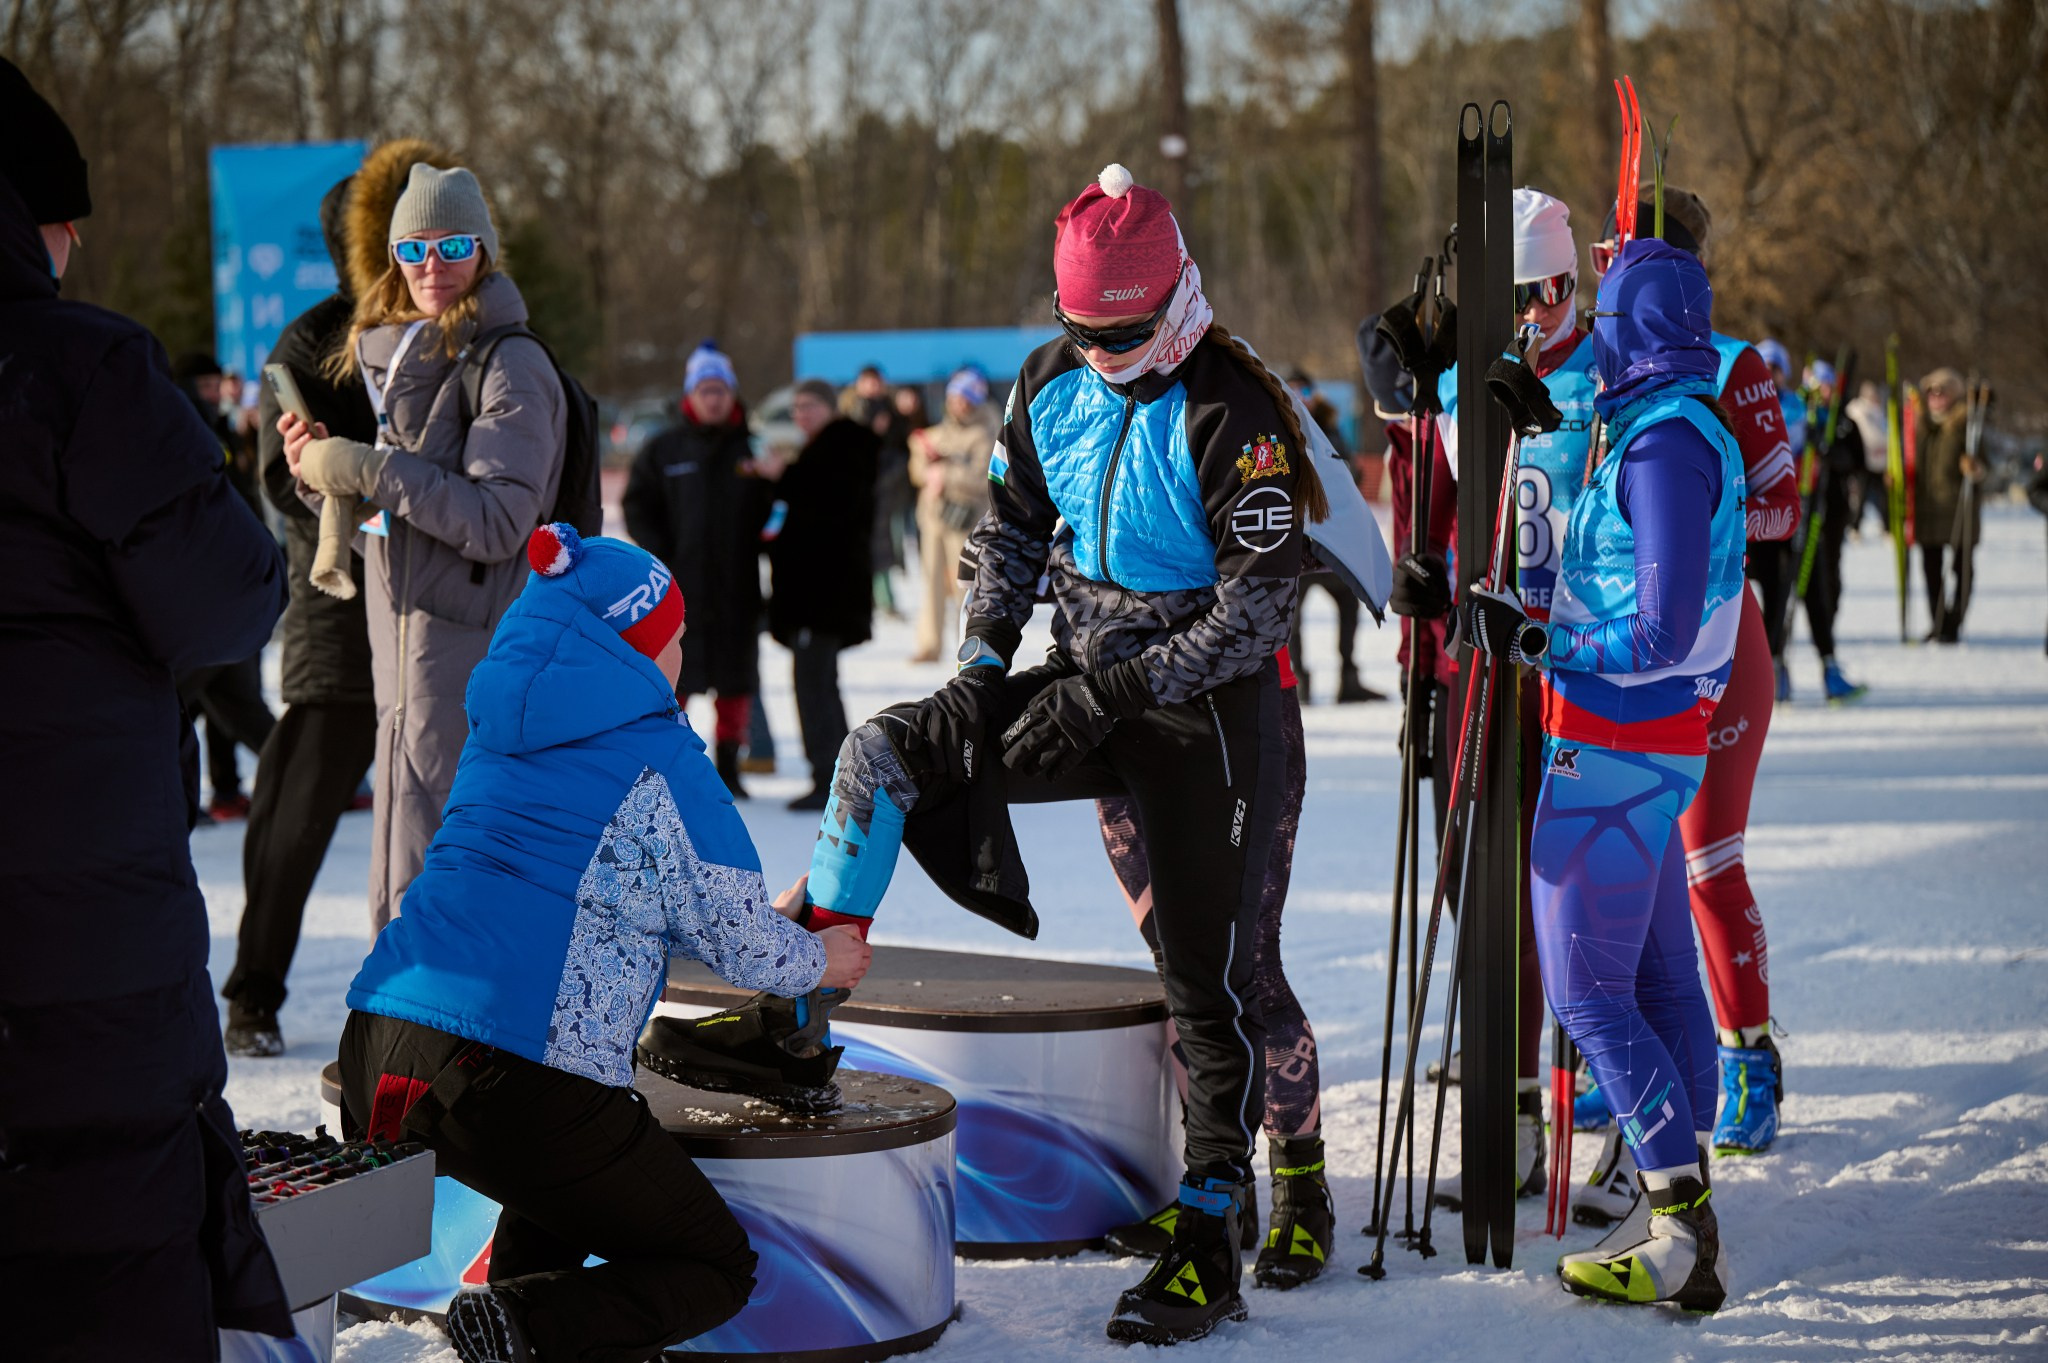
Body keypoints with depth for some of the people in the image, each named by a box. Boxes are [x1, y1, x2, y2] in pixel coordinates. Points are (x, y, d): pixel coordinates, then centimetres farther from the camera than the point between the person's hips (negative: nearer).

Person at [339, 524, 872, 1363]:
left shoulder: (501, 740, 19)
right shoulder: (662, 763, -3)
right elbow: (739, 942, 4)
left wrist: (770, 928, 44)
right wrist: (820, 961, 28)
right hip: (518, 1084, -7)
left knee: (568, 1157, 37)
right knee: (716, 1268, 10)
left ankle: (520, 1294, 11)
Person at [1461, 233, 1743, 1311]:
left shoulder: (1665, 443, -19)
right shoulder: (1693, 428, 12)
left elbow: (1659, 633, -24)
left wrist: (1530, 640, -14)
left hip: (1612, 750, -10)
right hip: (1662, 746, 10)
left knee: (1587, 991, -7)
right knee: (1660, 978, 13)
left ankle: (1683, 1238, -6)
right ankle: (1684, 1223, 18)